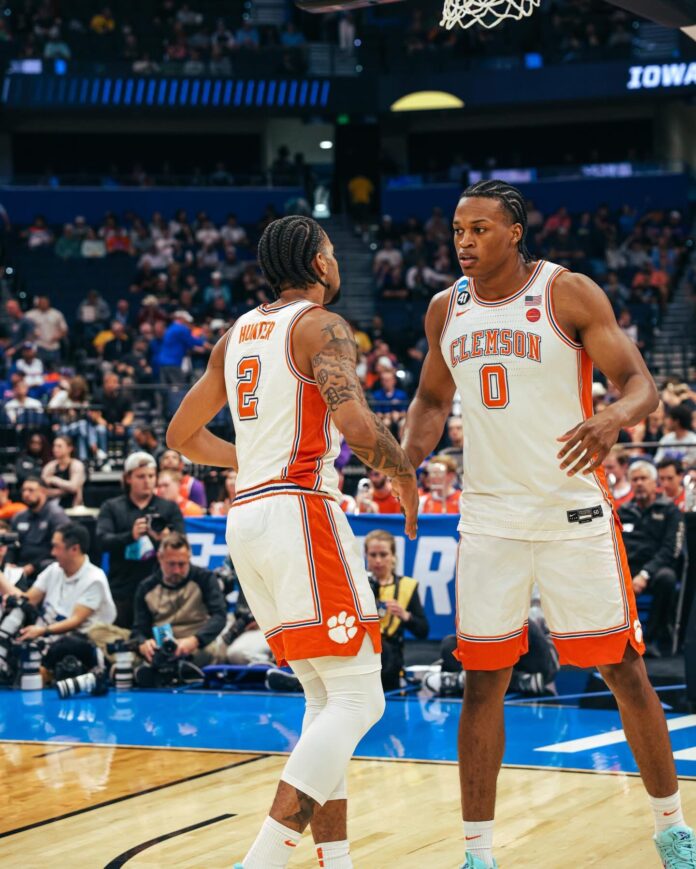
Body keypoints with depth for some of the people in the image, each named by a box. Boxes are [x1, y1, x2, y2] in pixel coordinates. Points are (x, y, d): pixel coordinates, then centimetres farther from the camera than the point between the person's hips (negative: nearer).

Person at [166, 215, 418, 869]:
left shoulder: (238, 334, 18)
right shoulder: (321, 326, -6)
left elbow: (182, 434, 25)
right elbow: (357, 427, -21)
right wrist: (403, 474, -2)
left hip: (246, 515, 9)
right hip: (300, 510, -9)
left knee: (326, 697, 14)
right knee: (357, 698, -9)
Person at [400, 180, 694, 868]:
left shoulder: (569, 293, -9)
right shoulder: (446, 309, 5)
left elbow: (640, 385, -12)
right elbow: (432, 401, 19)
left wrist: (615, 417, -35)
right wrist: (405, 461, -1)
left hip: (574, 510, -3)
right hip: (489, 518, 3)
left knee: (623, 671, 4)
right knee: (483, 683, 1)